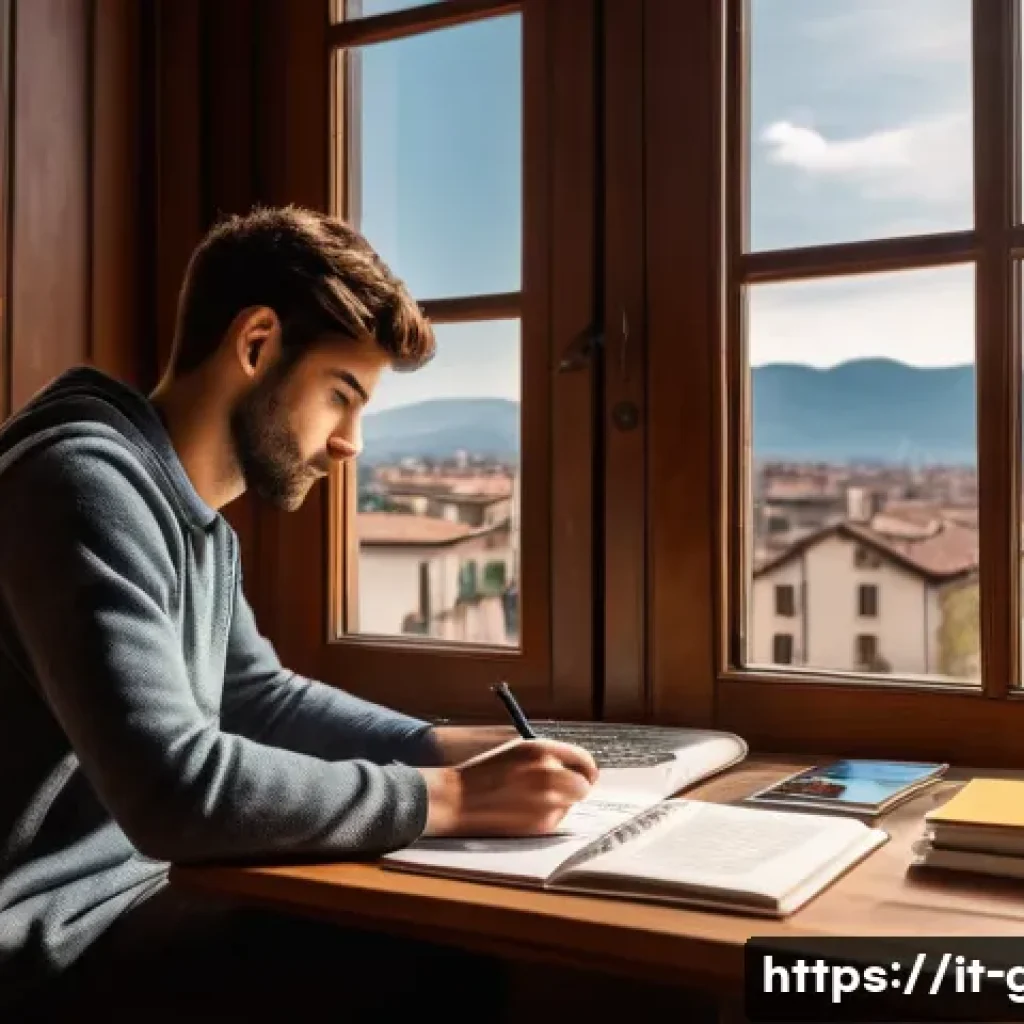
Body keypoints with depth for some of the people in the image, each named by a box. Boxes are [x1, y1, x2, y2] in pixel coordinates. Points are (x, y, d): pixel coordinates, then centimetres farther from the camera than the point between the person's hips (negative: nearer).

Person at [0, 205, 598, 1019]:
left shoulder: (201, 521, 8)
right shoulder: (87, 481, -23)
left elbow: (261, 698, 19)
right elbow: (177, 792, -31)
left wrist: (443, 746, 5)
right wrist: (452, 798, -22)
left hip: (130, 892, 9)